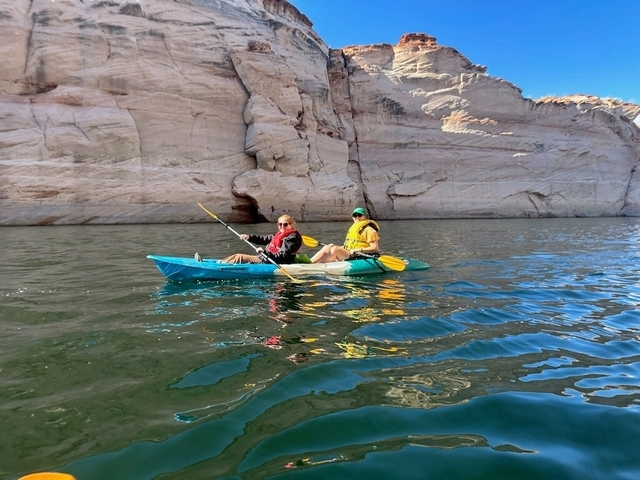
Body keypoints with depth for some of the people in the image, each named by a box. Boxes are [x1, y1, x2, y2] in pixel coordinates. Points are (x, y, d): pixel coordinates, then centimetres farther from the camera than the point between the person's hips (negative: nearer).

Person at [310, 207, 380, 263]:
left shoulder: (369, 230, -2)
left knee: (335, 249, -28)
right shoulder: (353, 228, 24)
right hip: (349, 255, 8)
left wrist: (358, 250, -21)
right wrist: (338, 247, 10)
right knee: (327, 248, -13)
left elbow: (375, 248, -12)